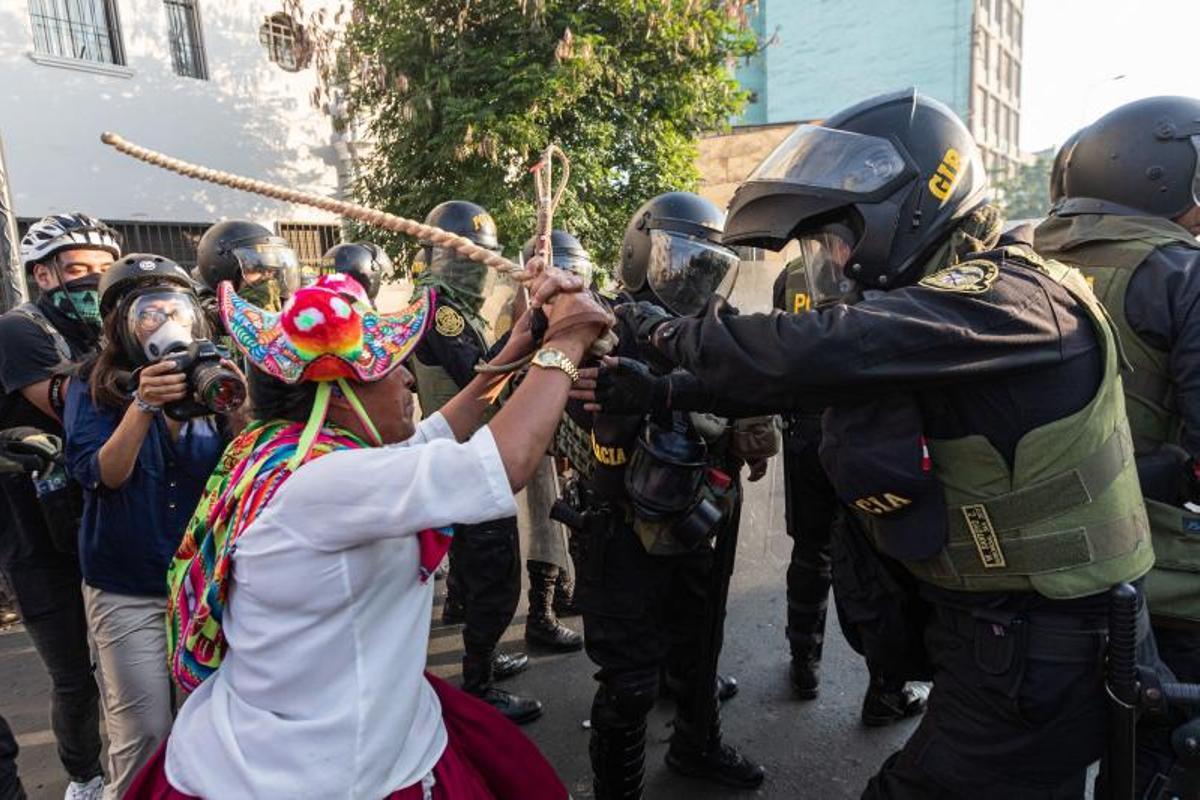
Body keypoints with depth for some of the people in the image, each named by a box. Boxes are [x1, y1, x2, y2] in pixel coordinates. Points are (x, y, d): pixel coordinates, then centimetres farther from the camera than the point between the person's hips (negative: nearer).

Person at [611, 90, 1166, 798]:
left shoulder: (1003, 299, -22)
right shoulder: (932, 300, 7)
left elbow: (811, 353, -35)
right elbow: (818, 375, 4)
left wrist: (670, 334, -20)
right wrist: (665, 384, -6)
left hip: (1034, 654, -8)